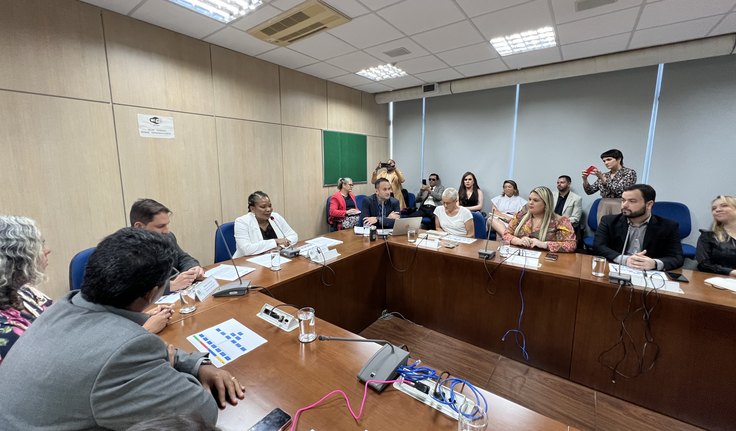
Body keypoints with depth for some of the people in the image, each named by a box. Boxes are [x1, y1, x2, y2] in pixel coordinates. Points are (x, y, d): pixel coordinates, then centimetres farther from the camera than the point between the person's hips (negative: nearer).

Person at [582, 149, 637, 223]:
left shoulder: (629, 172, 0)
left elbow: (619, 190, -15)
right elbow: (590, 191, 7)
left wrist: (602, 178, -20)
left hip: (620, 208, -4)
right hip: (603, 208, 4)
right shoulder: (604, 175, 13)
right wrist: (585, 179, -9)